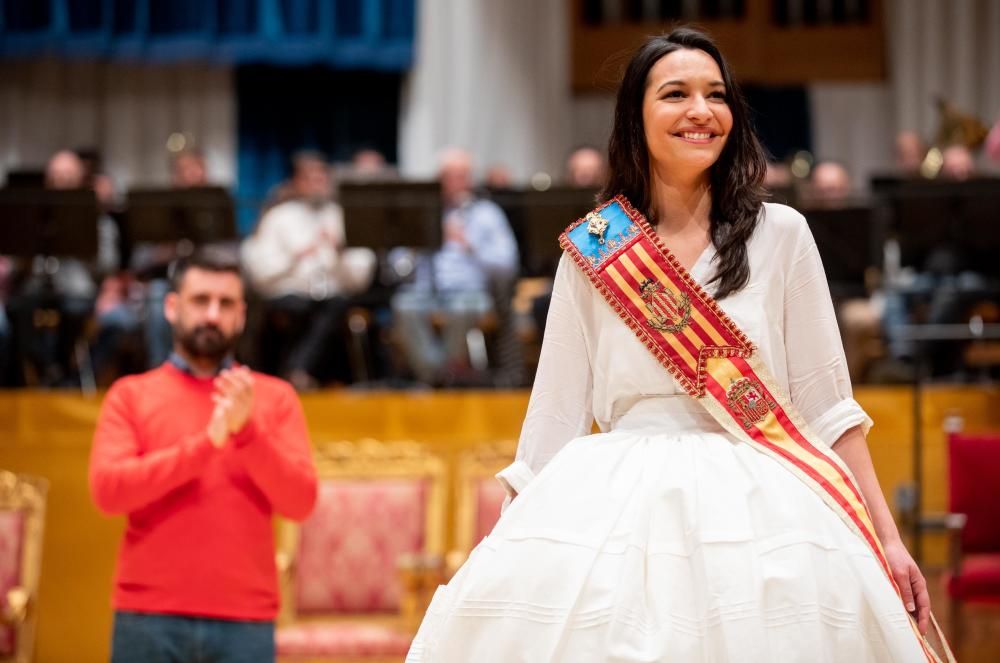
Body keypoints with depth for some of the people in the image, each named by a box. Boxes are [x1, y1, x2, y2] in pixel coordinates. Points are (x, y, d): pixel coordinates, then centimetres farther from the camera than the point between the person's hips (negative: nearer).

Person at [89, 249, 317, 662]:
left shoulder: (275, 397, 9)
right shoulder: (131, 395, 7)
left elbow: (299, 501, 0)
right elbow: (107, 489, -8)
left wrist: (247, 431, -14)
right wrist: (205, 442, -15)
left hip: (245, 623, 1)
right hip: (149, 620, 0)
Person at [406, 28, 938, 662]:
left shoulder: (780, 235, 5)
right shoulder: (591, 251, 8)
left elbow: (826, 408, 7)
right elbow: (556, 417, 11)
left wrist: (887, 539, 1)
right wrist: (504, 550, 7)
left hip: (756, 511, 0)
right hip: (614, 510, 1)